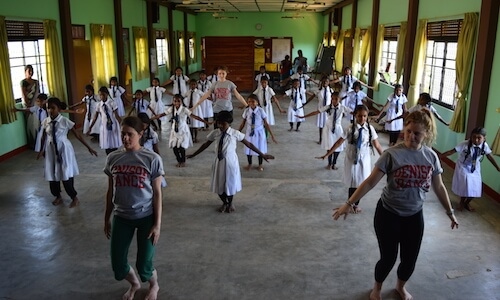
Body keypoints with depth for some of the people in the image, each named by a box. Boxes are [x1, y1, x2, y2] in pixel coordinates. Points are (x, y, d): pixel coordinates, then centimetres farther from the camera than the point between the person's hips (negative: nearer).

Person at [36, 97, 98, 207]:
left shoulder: (65, 121, -15)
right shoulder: (45, 122, -3)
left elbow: (77, 135, -11)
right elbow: (44, 137, 11)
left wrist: (89, 148, -9)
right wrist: (41, 150, 19)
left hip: (64, 149, -4)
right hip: (51, 150, 4)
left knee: (66, 175, -1)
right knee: (52, 174, 14)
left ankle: (74, 198, 20)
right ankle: (58, 197, 37)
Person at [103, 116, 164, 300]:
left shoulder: (152, 159, -11)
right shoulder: (113, 158, -1)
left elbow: (157, 193, -7)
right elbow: (110, 191, 8)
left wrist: (157, 224, -9)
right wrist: (107, 219, 12)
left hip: (146, 217, -3)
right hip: (121, 217, 4)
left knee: (144, 265, 1)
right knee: (118, 264, 7)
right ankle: (134, 284, 43)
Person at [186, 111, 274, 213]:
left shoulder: (235, 133, -14)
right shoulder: (215, 133, -7)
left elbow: (248, 144, -7)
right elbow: (206, 145, 7)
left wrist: (262, 155, -6)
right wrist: (193, 155, 14)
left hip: (231, 162, -2)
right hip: (219, 162, 2)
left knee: (230, 183, 13)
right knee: (219, 184, 12)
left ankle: (230, 203, 43)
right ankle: (224, 203, 42)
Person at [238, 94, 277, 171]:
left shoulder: (261, 110, -14)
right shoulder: (246, 111, -8)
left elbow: (266, 123, -9)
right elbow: (243, 123, 2)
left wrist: (271, 134, -9)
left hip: (259, 132, -1)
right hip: (249, 132, 1)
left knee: (260, 149, 12)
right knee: (249, 149, 12)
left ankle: (260, 165, 34)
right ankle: (249, 164, 35)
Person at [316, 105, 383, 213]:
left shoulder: (370, 129, -7)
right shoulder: (350, 129, -11)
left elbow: (377, 145, -2)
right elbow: (339, 143, -8)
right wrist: (326, 154, -8)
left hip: (364, 160, 1)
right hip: (352, 159, -1)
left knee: (361, 183, 8)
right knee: (353, 183, 9)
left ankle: (356, 204, 29)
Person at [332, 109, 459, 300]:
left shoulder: (431, 156, -5)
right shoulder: (392, 154, -17)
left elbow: (439, 187, 8)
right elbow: (370, 182, -17)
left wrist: (450, 212, 14)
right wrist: (349, 203, -21)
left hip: (414, 216, 4)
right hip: (388, 214, -4)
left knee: (410, 258, 13)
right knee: (388, 257, 5)